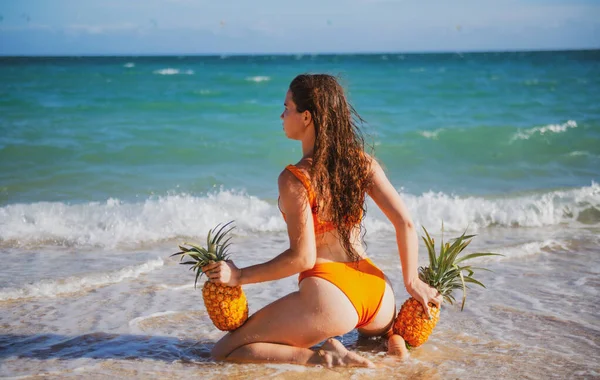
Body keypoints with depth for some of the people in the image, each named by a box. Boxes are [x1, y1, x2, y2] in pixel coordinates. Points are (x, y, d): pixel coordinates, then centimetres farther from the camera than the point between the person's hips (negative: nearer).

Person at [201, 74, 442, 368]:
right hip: (378, 292, 6)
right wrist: (411, 281, 14)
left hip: (328, 295, -6)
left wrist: (240, 276, -5)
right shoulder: (362, 162, 3)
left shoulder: (294, 178, -12)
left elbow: (302, 257, -15)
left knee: (223, 352, 5)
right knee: (378, 330, 45)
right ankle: (390, 337, 9)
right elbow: (405, 224, 3)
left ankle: (321, 357, -12)